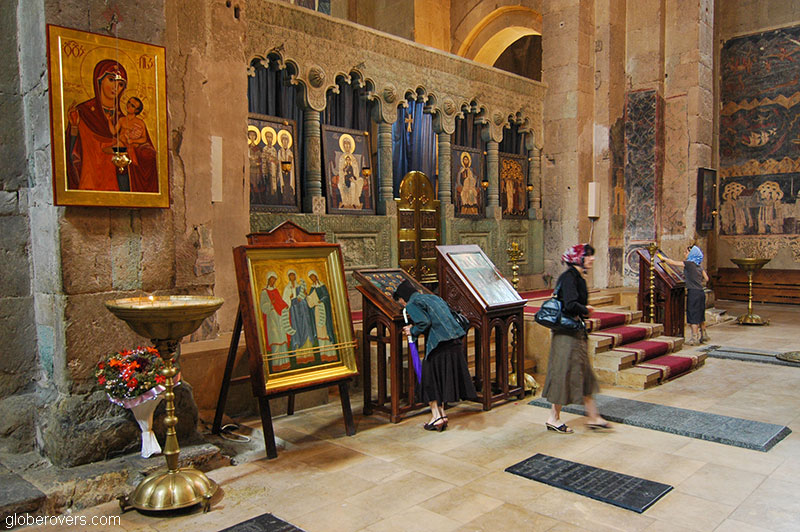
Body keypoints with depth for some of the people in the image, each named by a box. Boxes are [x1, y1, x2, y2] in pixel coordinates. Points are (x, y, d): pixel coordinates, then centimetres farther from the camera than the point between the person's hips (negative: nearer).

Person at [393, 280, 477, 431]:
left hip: (438, 345, -8)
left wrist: (412, 331, 3)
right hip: (454, 343, 8)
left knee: (430, 378, 6)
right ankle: (441, 413, 20)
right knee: (442, 379, 17)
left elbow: (424, 322, -16)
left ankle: (436, 416, 6)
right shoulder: (433, 297, 23)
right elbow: (450, 314, 20)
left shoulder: (412, 304, -1)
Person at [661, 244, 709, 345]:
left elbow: (673, 263, -5)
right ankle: (704, 335, 26)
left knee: (693, 315, -3)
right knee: (700, 315, 17)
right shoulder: (699, 265, 12)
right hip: (701, 292, 8)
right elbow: (706, 279, 17)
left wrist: (663, 258, 9)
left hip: (693, 292, -8)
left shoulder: (689, 263, -9)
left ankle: (695, 338, -2)